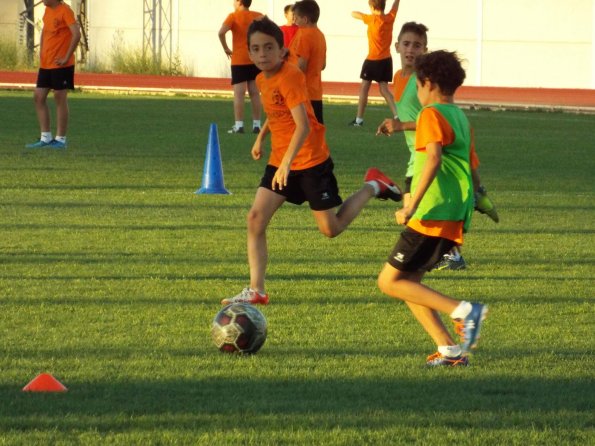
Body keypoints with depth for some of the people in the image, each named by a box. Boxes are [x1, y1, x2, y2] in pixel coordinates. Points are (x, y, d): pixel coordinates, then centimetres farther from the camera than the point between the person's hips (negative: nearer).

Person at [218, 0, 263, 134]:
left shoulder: (233, 16, -7)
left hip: (239, 60, -4)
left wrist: (226, 49, -8)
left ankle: (239, 125, -8)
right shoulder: (259, 16, 5)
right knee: (254, 93, 9)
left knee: (239, 93, -3)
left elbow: (221, 32, -21)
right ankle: (256, 125, 9)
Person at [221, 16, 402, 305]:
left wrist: (287, 163, -39)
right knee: (256, 217, -8)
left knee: (331, 229, 3)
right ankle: (256, 291, -7)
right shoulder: (262, 80, 4)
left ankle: (372, 187, 26)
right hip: (280, 160, 7)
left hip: (311, 160, -7)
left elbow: (303, 126, -30)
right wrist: (261, 138, 22)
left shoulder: (290, 77, -22)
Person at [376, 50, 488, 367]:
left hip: (433, 214, -9)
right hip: (457, 218, 9)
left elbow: (434, 159, -24)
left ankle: (462, 311, -17)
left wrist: (412, 206, -26)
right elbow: (471, 168, 25)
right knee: (407, 282, 14)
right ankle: (449, 349, 3)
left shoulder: (432, 115, -9)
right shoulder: (461, 118, 19)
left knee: (389, 282, -6)